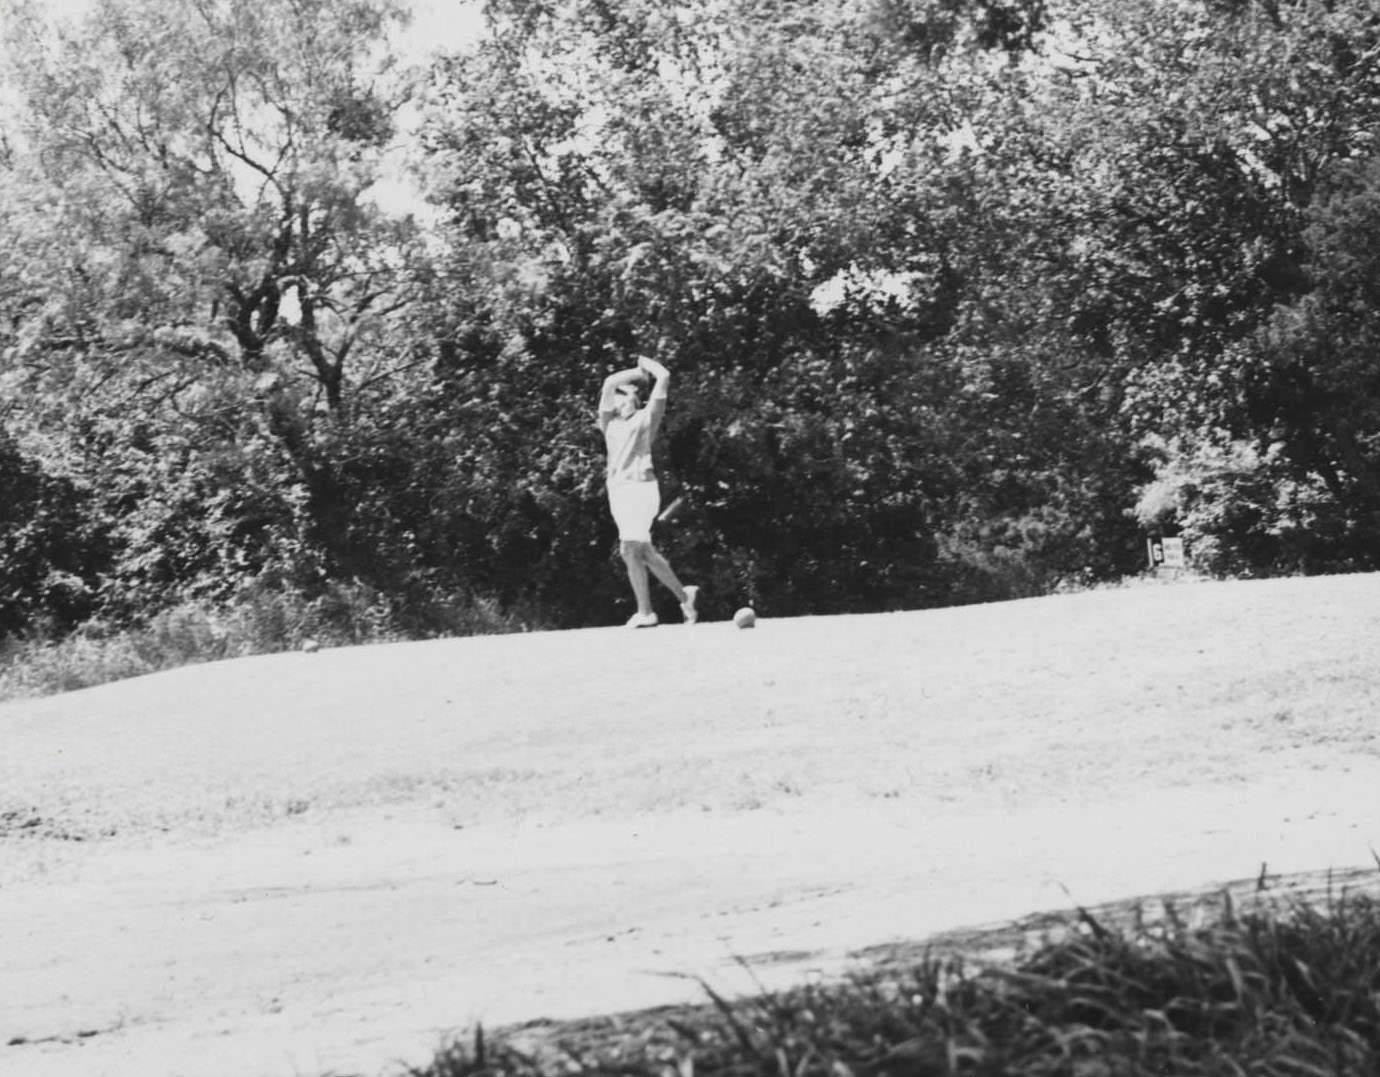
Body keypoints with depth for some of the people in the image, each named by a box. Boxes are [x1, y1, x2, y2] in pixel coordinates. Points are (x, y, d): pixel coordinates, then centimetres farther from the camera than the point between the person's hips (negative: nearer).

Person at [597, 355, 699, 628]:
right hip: (618, 490, 6)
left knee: (630, 550, -16)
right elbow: (610, 382, 11)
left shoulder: (646, 418, 5)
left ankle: (645, 612, -11)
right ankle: (683, 594, 20)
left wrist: (649, 365, 19)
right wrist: (639, 372, 16)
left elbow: (664, 378, 2)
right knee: (644, 552, 7)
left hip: (641, 486, -6)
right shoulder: (609, 422, 16)